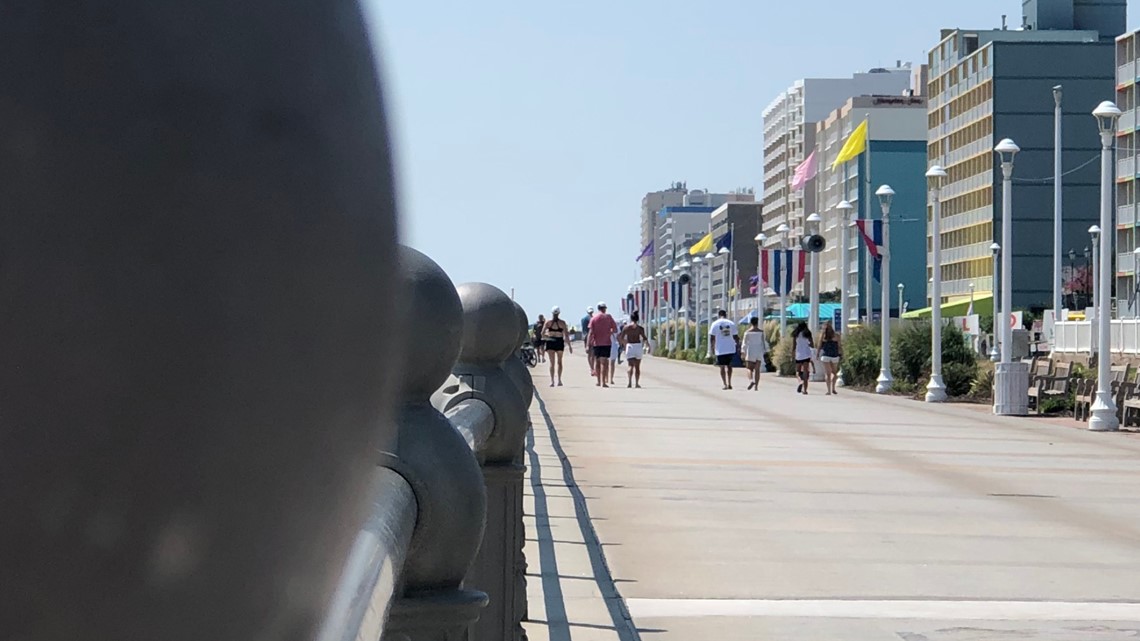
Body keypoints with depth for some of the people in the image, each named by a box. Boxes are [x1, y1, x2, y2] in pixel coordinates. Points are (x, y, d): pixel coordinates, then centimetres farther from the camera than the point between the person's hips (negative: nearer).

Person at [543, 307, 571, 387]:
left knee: (552, 362, 4)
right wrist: (569, 345, 1)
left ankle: (552, 381, -7)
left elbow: (542, 334, -6)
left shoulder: (548, 322, -2)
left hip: (550, 342, 0)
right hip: (559, 342, 0)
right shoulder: (562, 322, -4)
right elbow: (566, 335, -5)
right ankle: (559, 380, 10)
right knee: (559, 361, 15)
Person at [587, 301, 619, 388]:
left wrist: (588, 345, -5)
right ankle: (603, 382, -10)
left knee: (597, 361, 14)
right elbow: (615, 330, 0)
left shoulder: (593, 318, 0)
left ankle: (598, 381, 19)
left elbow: (590, 332, -6)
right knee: (604, 362, -4)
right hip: (606, 343, -1)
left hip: (596, 343, 1)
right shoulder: (608, 317, -1)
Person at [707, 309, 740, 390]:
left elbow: (712, 338, -3)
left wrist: (711, 348, 4)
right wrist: (738, 345, 16)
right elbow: (736, 337, 6)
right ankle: (729, 383, 13)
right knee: (729, 366, 17)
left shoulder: (715, 324, -1)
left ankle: (725, 385, 2)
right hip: (731, 349, 2)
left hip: (720, 350, -2)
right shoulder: (731, 324, 5)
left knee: (722, 367, 6)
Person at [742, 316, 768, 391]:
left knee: (750, 369, 8)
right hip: (759, 352, 1)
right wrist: (765, 351, 10)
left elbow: (745, 343, -2)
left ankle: (751, 380, -20)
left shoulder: (747, 332, -3)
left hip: (750, 352, -1)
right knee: (757, 369, 4)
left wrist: (744, 353, 4)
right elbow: (764, 342, 0)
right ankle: (756, 386, 0)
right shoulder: (761, 332, -2)